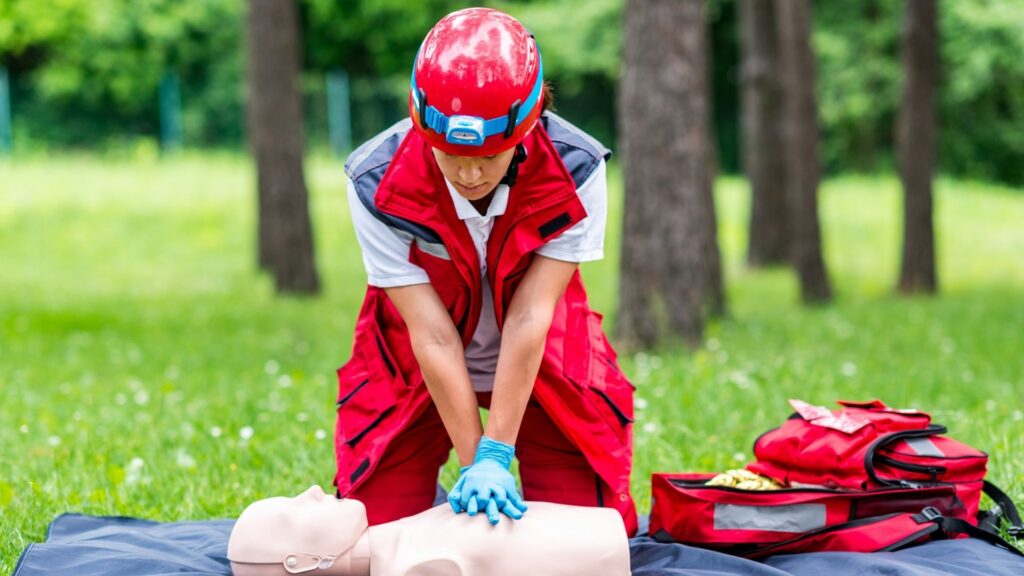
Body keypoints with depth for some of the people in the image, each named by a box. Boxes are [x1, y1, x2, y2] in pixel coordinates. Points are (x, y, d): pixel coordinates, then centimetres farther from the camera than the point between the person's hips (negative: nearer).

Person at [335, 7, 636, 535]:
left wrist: (496, 456, -32)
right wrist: (473, 462, -28)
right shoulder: (376, 184, -27)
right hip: (414, 371, 0)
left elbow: (529, 318, -29)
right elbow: (433, 336, -27)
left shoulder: (576, 172, -27)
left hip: (543, 362, 0)